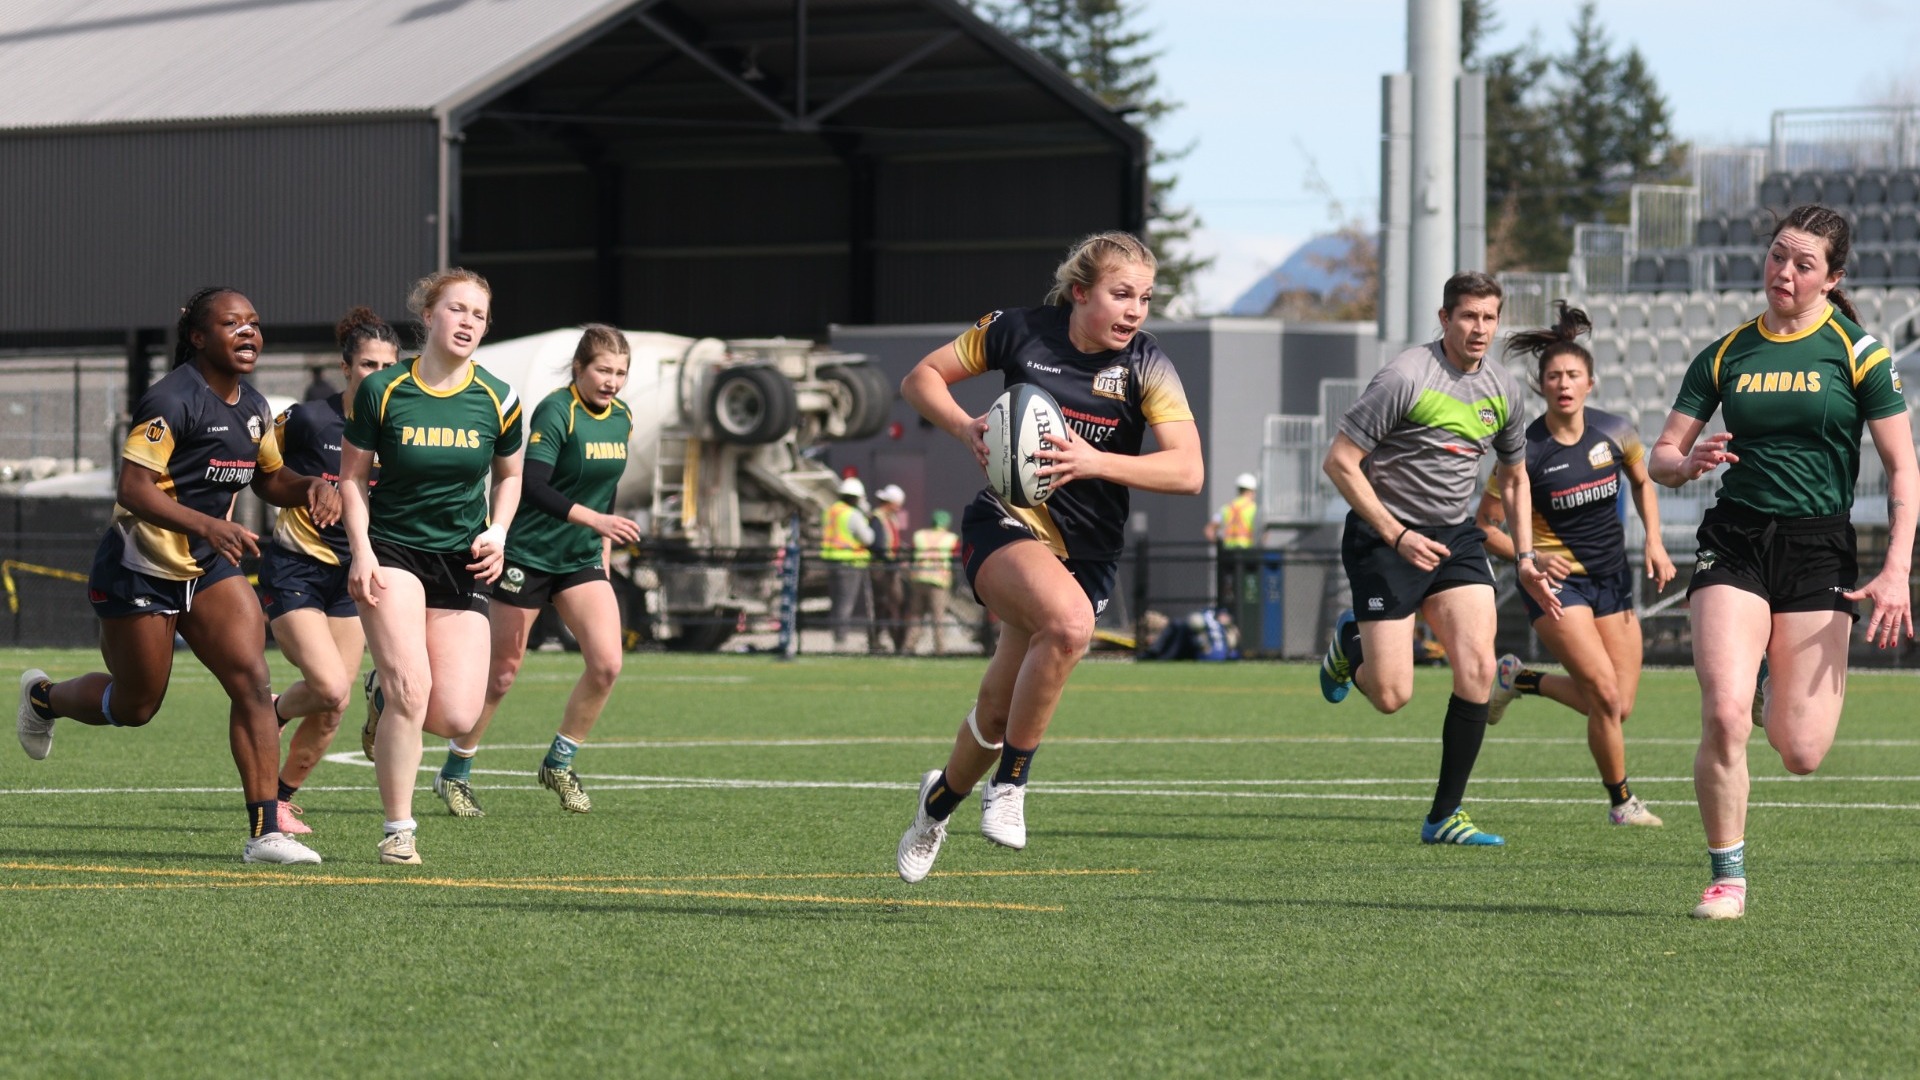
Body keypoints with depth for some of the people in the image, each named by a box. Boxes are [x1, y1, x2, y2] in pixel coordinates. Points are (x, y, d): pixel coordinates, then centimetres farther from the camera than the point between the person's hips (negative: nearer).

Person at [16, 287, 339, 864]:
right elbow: (134, 487, -27)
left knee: (252, 681, -13)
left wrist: (312, 487, -2)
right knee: (135, 705, 8)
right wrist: (208, 525, -39)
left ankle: (265, 832, -13)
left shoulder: (252, 407, 6)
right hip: (140, 571, -6)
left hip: (210, 566, 7)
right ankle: (43, 696, 41)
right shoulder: (173, 400, -20)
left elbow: (269, 478, 21)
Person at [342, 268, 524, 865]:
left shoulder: (497, 400, -1)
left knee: (456, 718, -8)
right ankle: (398, 831, -6)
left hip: (462, 563, 3)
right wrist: (362, 551, -10)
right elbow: (352, 476, 2)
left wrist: (498, 532, -3)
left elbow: (509, 475, 15)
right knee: (412, 687, -20)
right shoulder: (381, 391, -7)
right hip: (392, 550, -3)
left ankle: (386, 693, 28)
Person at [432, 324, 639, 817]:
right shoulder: (555, 412, -18)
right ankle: (454, 774, 18)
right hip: (528, 555, -6)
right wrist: (594, 519, -36)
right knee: (502, 671, 2)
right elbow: (532, 486, -28)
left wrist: (604, 548, 17)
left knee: (607, 664, -9)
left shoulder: (622, 418, 6)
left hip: (581, 559, 6)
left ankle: (558, 764, 9)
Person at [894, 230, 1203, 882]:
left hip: (1087, 552, 2)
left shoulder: (1146, 365, -7)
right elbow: (921, 379, 7)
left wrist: (1094, 462, -28)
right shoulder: (1017, 332, -5)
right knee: (1070, 623, -34)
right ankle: (1008, 786, -18)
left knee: (1001, 707, 5)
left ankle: (941, 798, 39)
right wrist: (966, 428, -12)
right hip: (1008, 524, -2)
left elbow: (1188, 471, -16)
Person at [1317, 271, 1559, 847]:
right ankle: (1351, 641, 29)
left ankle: (1444, 816, -4)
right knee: (1391, 695, -9)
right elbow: (1340, 461, -15)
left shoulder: (1501, 388, 5)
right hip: (1383, 538, -5)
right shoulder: (1406, 378, -16)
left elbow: (1513, 476, 21)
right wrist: (1396, 536, -20)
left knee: (1477, 666, -14)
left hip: (1456, 537, 6)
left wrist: (1525, 558, 12)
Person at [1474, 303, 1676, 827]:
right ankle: (1621, 800, 1)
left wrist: (1654, 542, 4)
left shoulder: (1614, 432, -4)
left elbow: (1642, 483, 17)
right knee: (1605, 693, -19)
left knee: (1619, 706, 2)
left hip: (1612, 579, 5)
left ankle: (1519, 679, 27)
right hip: (1556, 580, -5)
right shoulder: (1525, 452, -14)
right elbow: (1485, 526, -6)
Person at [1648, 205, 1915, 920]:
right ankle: (1727, 879, -4)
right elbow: (1661, 457, 9)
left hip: (1819, 551, -1)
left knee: (1800, 755, -3)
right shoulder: (1725, 355, 7)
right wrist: (1689, 463, -15)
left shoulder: (1857, 352, -1)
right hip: (1733, 544, 1)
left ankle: (1798, 680, 35)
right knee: (1724, 716, -19)